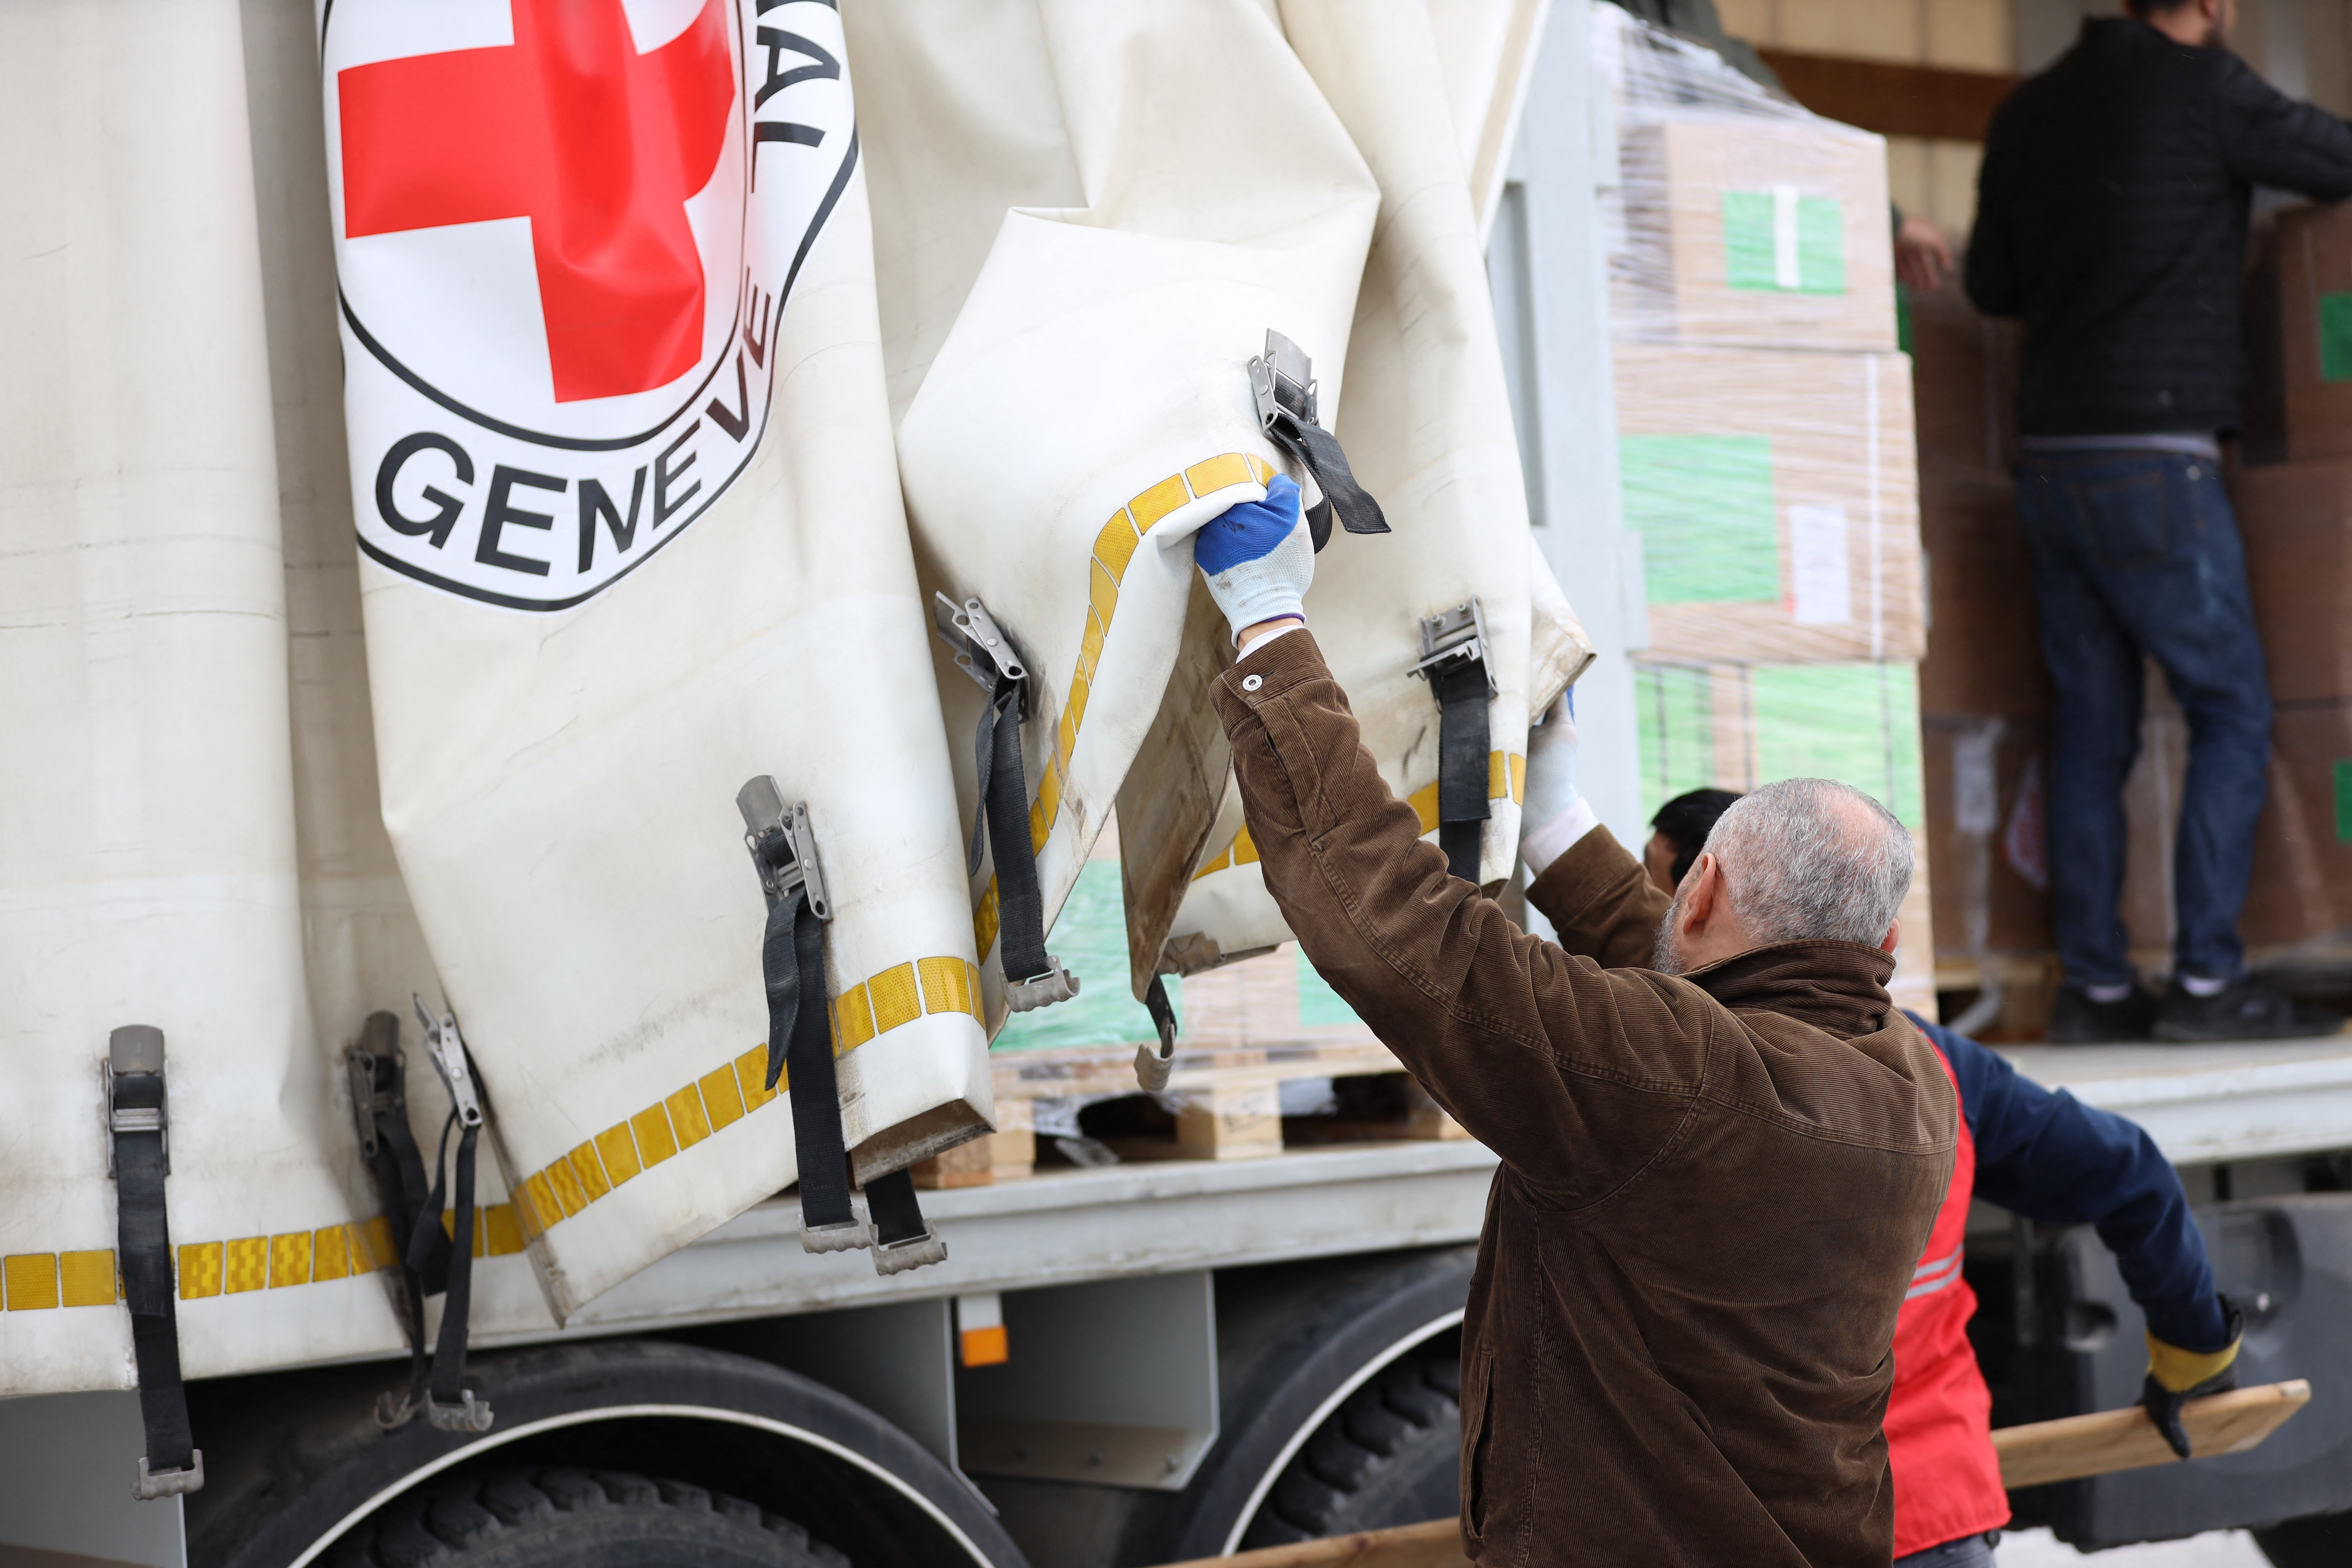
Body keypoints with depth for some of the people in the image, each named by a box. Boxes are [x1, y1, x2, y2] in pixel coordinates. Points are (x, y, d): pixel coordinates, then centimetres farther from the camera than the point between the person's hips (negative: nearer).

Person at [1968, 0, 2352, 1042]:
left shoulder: (2028, 109, 13)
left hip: (2050, 458, 7)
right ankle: (2206, 978, -3)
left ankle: (2094, 985, 9)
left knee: (2092, 730, 9)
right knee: (2232, 711, 1)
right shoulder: (2200, 85, -6)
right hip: (2154, 462, -7)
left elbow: (1990, 284, 20)